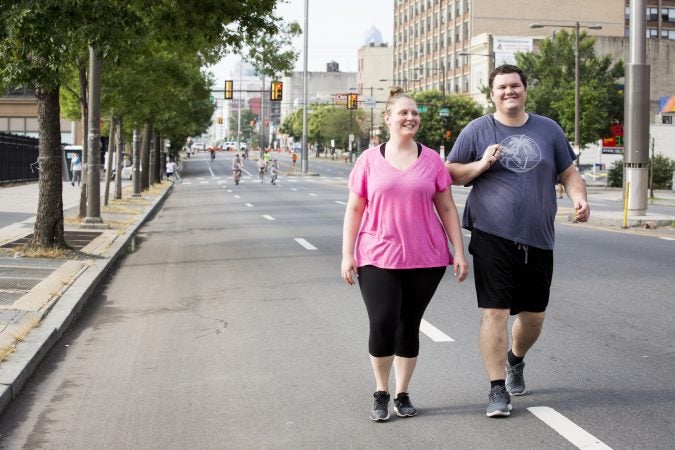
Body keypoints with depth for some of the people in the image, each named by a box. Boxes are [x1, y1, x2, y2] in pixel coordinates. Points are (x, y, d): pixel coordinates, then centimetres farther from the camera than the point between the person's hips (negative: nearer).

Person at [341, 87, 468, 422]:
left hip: (425, 259, 1)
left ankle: (403, 394, 22)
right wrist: (347, 254, -2)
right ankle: (381, 392, 11)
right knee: (382, 325, -11)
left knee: (409, 326, 7)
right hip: (377, 259, -1)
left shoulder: (432, 160, 5)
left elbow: (447, 208, 7)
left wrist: (459, 252, 1)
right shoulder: (369, 160, 3)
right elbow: (354, 209, 4)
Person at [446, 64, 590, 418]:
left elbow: (569, 173, 13)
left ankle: (515, 360, 43)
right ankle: (497, 390, 0)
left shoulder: (548, 130, 10)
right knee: (494, 311, -8)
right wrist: (481, 165, -13)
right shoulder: (477, 131, 3)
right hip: (492, 238, -3)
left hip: (537, 240, 3)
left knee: (533, 315, 12)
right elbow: (450, 175, 4)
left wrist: (579, 199, -7)